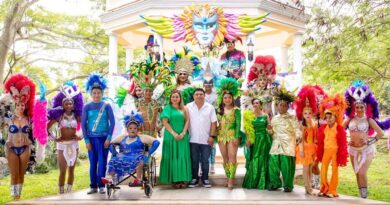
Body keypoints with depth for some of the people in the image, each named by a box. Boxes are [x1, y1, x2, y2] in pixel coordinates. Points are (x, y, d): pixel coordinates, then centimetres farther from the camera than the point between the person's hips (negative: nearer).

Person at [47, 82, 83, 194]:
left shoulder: (76, 116, 2)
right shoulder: (58, 116, -3)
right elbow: (47, 128, -2)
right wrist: (54, 138, -8)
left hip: (74, 144, 3)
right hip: (62, 145, -2)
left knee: (71, 170, 8)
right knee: (62, 171, -3)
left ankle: (69, 192, 18)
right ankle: (61, 193, 7)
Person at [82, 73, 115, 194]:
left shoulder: (106, 106, 0)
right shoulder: (87, 107, 2)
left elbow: (112, 122, -2)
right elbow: (83, 124, 1)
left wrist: (109, 138, -9)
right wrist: (86, 140, -5)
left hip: (103, 138, -1)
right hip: (92, 139, 1)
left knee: (102, 162, 1)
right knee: (93, 163, 7)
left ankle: (101, 186, 11)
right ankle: (93, 186, 15)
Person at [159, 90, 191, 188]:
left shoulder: (184, 108, 11)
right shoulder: (167, 108, 2)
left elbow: (187, 121, 4)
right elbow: (165, 122, -6)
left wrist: (183, 133, -10)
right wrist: (174, 134, -13)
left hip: (183, 136, 3)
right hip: (171, 136, -3)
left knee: (183, 157, 1)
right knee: (172, 157, -2)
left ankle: (183, 179, 6)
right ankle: (174, 180, 3)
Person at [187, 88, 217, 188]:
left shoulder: (210, 107, 2)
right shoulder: (188, 107, 1)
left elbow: (213, 123, 1)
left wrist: (212, 136, -6)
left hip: (206, 140, 0)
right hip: (193, 139, 0)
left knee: (205, 161, 7)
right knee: (194, 160, 8)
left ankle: (205, 179, 19)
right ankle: (194, 178, 19)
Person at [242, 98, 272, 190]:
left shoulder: (265, 115, 5)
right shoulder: (249, 115, 4)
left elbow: (270, 128, 7)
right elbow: (247, 128, 3)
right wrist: (248, 139, -7)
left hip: (264, 139, 0)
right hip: (254, 140, 0)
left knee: (263, 160, 2)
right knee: (253, 160, 1)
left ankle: (262, 183, 9)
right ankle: (251, 183, 9)